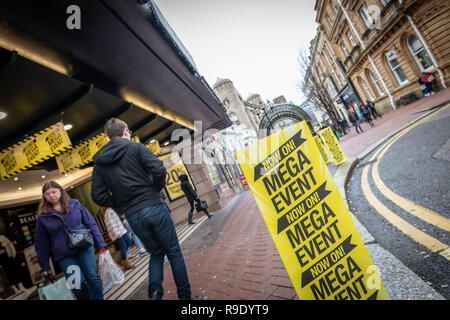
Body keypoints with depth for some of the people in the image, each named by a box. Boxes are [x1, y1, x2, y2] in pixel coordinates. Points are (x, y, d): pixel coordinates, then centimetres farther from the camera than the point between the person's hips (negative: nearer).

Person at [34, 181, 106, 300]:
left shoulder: (75, 204, 5)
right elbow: (41, 243, 10)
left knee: (93, 279, -3)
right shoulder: (43, 216, 4)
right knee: (78, 285, -7)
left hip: (84, 247, 1)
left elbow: (91, 223, 6)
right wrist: (44, 266, 10)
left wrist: (100, 243, 2)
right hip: (64, 256, 0)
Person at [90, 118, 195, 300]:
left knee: (156, 252, 22)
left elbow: (98, 196, 4)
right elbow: (158, 169, -15)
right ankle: (184, 295, 16)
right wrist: (156, 190, 3)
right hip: (154, 207, -4)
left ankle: (155, 290, 5)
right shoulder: (135, 147, 0)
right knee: (174, 252, 9)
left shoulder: (99, 162, 12)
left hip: (132, 217, 4)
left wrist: (121, 205, 14)